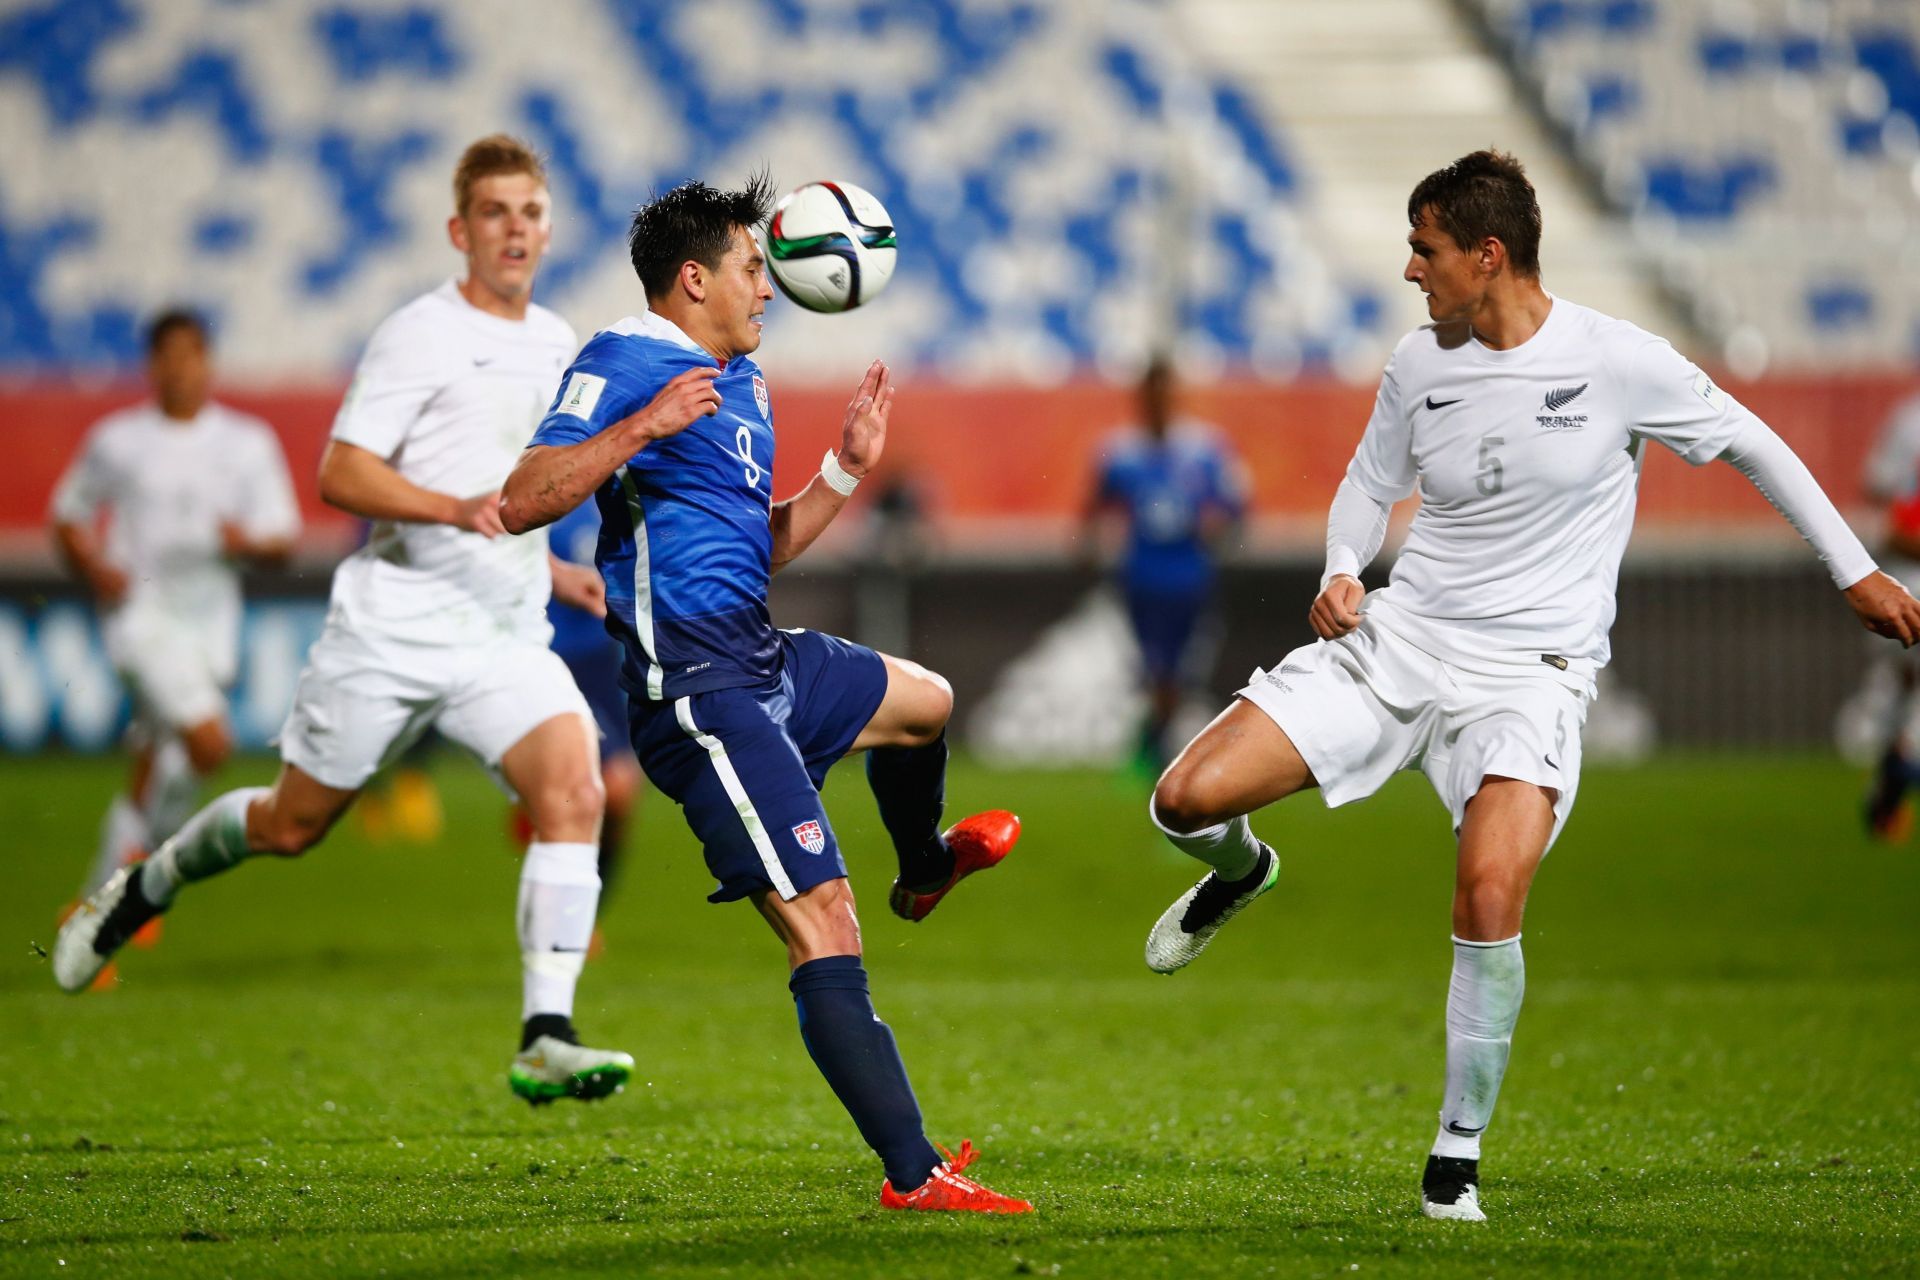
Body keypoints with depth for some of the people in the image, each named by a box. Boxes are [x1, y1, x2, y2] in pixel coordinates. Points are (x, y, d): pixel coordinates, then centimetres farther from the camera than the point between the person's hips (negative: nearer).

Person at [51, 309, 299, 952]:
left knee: (155, 771, 6)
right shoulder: (117, 440, 3)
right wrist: (95, 568, -6)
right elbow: (69, 517, 13)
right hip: (141, 611, -3)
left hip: (209, 620, 3)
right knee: (209, 742, -23)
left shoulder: (248, 442, 6)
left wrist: (249, 541, -16)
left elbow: (283, 540, 7)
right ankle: (156, 843, 0)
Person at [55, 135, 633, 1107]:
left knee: (573, 790, -20)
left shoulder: (555, 344, 14)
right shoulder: (420, 336, -8)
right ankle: (148, 886, 38)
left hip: (503, 636, 5)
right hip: (391, 626, -5)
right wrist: (459, 509, -28)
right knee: (292, 824, 7)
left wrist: (549, 571, 19)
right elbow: (341, 476, -15)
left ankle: (545, 1039, -23)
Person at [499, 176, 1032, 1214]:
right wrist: (643, 428, -30)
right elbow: (521, 503, -20)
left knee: (925, 701, 35)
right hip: (696, 689, -10)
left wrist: (846, 469, 16)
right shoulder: (625, 363, -9)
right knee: (823, 927, -16)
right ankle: (913, 1174, -20)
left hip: (764, 659, 10)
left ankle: (924, 873, 64)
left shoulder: (741, 380, 20)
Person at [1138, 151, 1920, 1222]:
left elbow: (1752, 444, 5)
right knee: (1189, 800, -11)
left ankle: (1459, 1156, -8)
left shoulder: (1616, 361, -10)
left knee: (1491, 900, -28)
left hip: (1529, 675, -4)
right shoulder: (1420, 363, 2)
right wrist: (1344, 572, -1)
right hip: (1396, 640, 4)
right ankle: (1241, 870, 29)